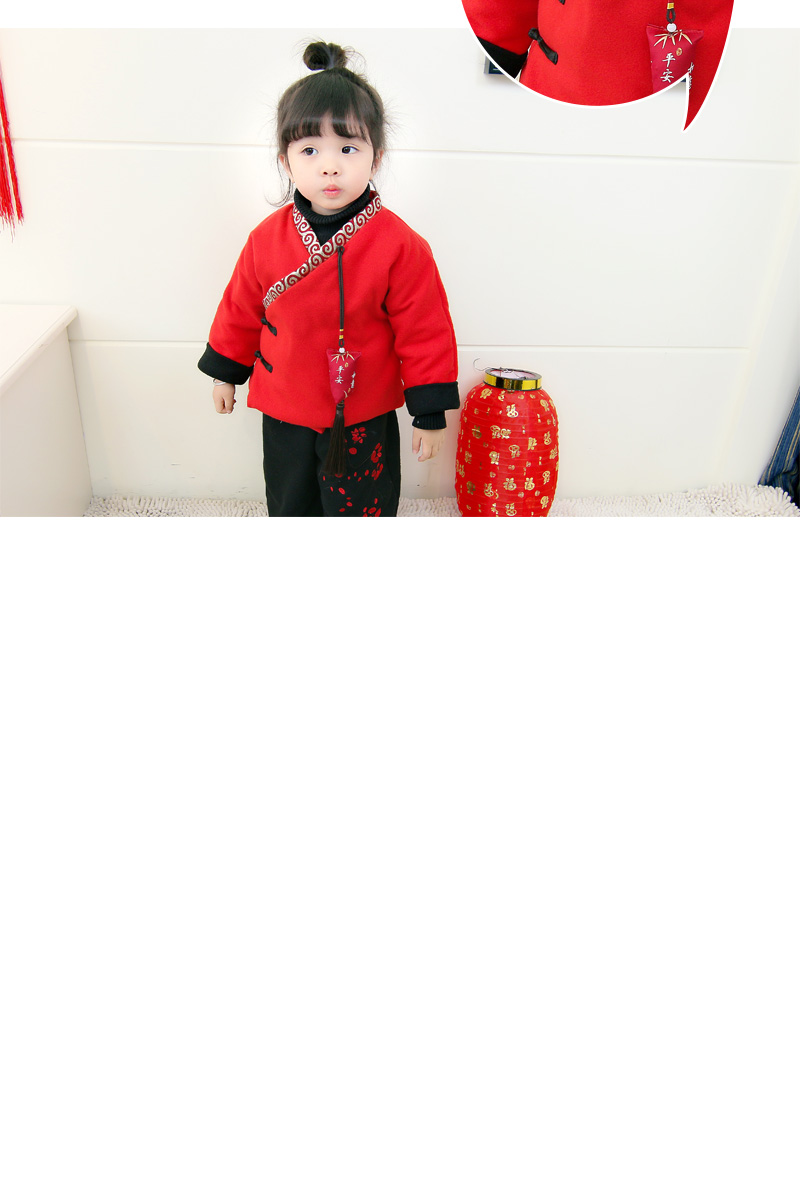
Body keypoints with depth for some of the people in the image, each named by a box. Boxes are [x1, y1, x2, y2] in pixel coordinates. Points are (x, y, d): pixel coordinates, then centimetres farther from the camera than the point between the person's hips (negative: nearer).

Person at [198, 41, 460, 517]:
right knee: (290, 506, 20)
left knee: (362, 508, 12)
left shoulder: (399, 245, -15)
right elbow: (241, 310, 9)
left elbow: (426, 332, -11)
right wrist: (226, 371, 18)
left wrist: (430, 414, -9)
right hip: (284, 415, 4)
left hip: (364, 419, -3)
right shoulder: (267, 238, -5)